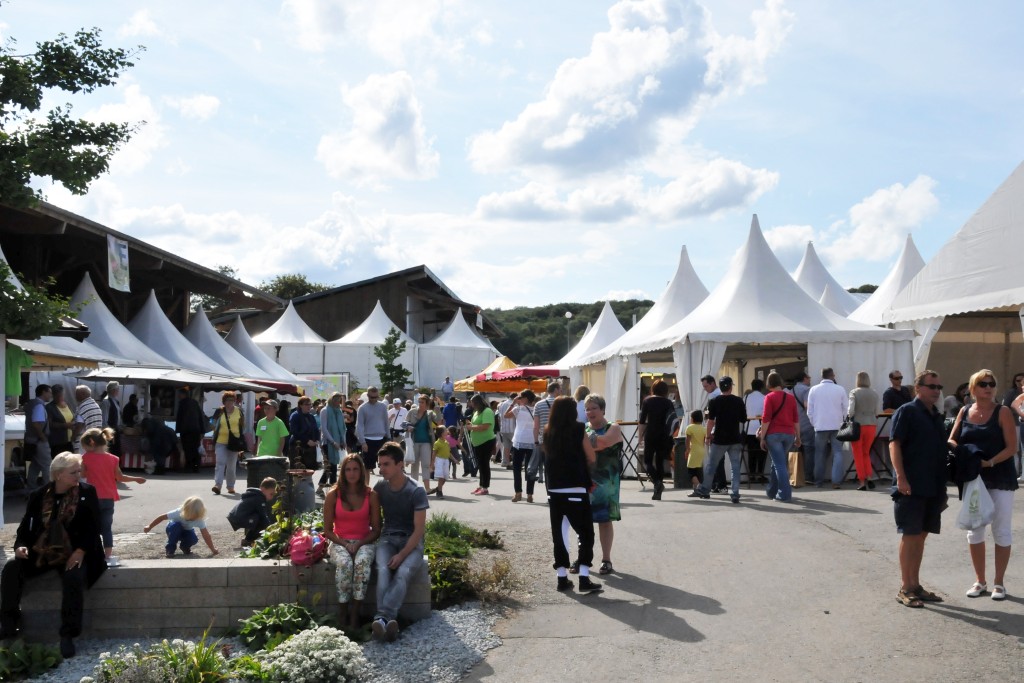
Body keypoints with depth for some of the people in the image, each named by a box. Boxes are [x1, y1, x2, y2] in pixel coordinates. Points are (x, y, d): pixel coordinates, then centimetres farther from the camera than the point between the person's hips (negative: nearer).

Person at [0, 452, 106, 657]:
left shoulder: (87, 492, -1)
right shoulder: (39, 495, 5)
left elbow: (93, 526, -4)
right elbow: (26, 524, 10)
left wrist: (81, 551, -17)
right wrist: (20, 545, -10)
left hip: (73, 554, -3)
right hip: (41, 552, 3)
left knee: (74, 578, -33)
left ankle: (68, 635, -23)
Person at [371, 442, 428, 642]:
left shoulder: (416, 491, -12)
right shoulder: (380, 487, 2)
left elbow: (419, 529, -13)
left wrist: (402, 555, -21)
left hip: (411, 541, -3)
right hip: (388, 538, 3)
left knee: (403, 572, -33)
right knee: (383, 570, -29)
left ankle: (382, 618, -44)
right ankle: (387, 619, -43)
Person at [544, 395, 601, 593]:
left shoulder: (548, 433, 4)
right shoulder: (579, 430, -7)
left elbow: (548, 459, 8)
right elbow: (592, 459, -3)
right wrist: (585, 473, 16)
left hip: (554, 490, 4)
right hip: (576, 490, -4)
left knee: (559, 533, 9)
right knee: (586, 533, 3)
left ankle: (562, 578, 12)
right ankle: (584, 577, -4)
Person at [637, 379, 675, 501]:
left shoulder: (647, 401, 0)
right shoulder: (668, 403, 4)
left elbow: (642, 421, -4)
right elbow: (674, 421, 0)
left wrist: (640, 436, 3)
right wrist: (670, 436, 10)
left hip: (650, 435, -2)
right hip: (664, 437, 2)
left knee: (647, 461, 8)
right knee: (660, 462, 10)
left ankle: (657, 482, -18)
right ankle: (657, 493, 9)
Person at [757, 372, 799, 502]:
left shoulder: (770, 397, -5)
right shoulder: (791, 398, 9)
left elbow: (766, 419, -10)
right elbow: (796, 419, 9)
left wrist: (762, 437, -6)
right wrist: (798, 437, 16)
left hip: (774, 434, -5)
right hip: (789, 434, 5)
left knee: (779, 464, -2)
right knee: (779, 463, 17)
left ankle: (784, 494, -6)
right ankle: (772, 491, 25)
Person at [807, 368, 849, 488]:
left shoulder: (814, 390, 1)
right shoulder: (840, 389, -1)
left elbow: (809, 411, 3)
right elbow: (846, 409, 3)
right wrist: (845, 423, 16)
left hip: (820, 426, 1)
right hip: (836, 426, -1)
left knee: (820, 454, 9)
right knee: (837, 453, 1)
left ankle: (818, 481, 10)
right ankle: (836, 481, -8)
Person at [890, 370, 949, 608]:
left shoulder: (937, 416, 17)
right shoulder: (906, 412, -6)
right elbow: (894, 444, -14)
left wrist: (943, 487, 20)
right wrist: (901, 477, -23)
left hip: (933, 488, 7)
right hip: (911, 487, -7)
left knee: (921, 536, 12)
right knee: (909, 536, -3)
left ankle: (915, 584, 20)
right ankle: (905, 589, 4)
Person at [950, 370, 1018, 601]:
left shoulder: (1003, 412, -5)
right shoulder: (964, 412, 5)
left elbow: (1012, 447, -11)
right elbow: (951, 440, 9)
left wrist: (990, 462, -24)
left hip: (1000, 478, -4)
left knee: (1002, 530, 3)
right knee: (974, 530, 8)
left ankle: (999, 582, 14)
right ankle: (980, 581, 20)